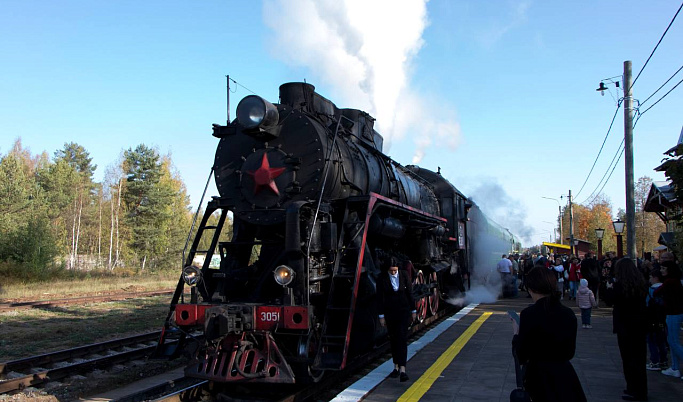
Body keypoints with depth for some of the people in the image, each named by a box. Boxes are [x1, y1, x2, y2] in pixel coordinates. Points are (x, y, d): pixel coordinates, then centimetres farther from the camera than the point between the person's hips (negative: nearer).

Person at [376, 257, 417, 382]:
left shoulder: (404, 275, -5)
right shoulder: (381, 278, -7)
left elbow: (410, 292, 3)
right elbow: (380, 297, -4)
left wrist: (413, 310, 6)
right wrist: (381, 315, -4)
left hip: (403, 311, -1)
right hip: (389, 312, 1)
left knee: (402, 339, -11)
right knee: (393, 339, 10)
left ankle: (402, 369, -15)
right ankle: (396, 367, 22)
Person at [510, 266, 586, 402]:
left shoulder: (529, 314, -17)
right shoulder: (569, 314, -2)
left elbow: (521, 357, -12)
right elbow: (570, 353, 9)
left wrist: (516, 333, 4)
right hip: (566, 375, 5)